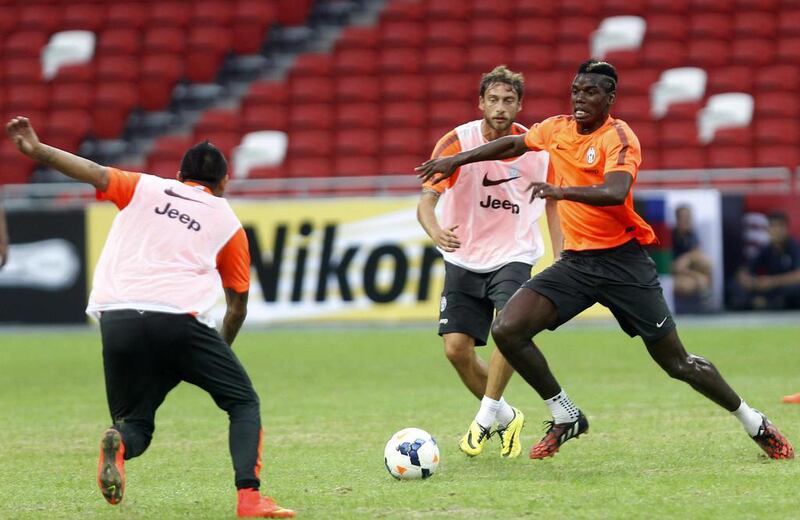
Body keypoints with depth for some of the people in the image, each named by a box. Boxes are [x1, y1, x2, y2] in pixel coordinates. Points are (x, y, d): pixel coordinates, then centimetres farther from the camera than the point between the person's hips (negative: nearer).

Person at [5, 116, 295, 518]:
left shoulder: (144, 188, 22)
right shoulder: (228, 222, 20)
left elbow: (96, 173, 3)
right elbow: (238, 307, 23)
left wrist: (37, 151, -5)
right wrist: (220, 351, 39)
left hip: (115, 316, 2)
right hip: (179, 316, -2)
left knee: (136, 422, 16)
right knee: (243, 402, 13)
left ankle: (119, 441, -23)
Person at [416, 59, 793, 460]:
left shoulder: (619, 138, -13)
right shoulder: (558, 129, 6)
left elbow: (615, 193, -32)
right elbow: (513, 144, 27)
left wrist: (562, 190, -45)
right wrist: (457, 160, 27)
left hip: (621, 261, -6)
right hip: (575, 260, 6)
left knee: (677, 363, -2)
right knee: (507, 330, -13)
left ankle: (754, 423, 19)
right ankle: (565, 417, 4)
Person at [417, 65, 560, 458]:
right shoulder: (457, 143, -13)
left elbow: (552, 201, 11)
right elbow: (427, 200, -21)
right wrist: (435, 232, -43)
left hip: (513, 256, -1)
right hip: (464, 260, 1)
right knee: (456, 348, -5)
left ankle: (486, 418, -13)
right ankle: (505, 417, 20)